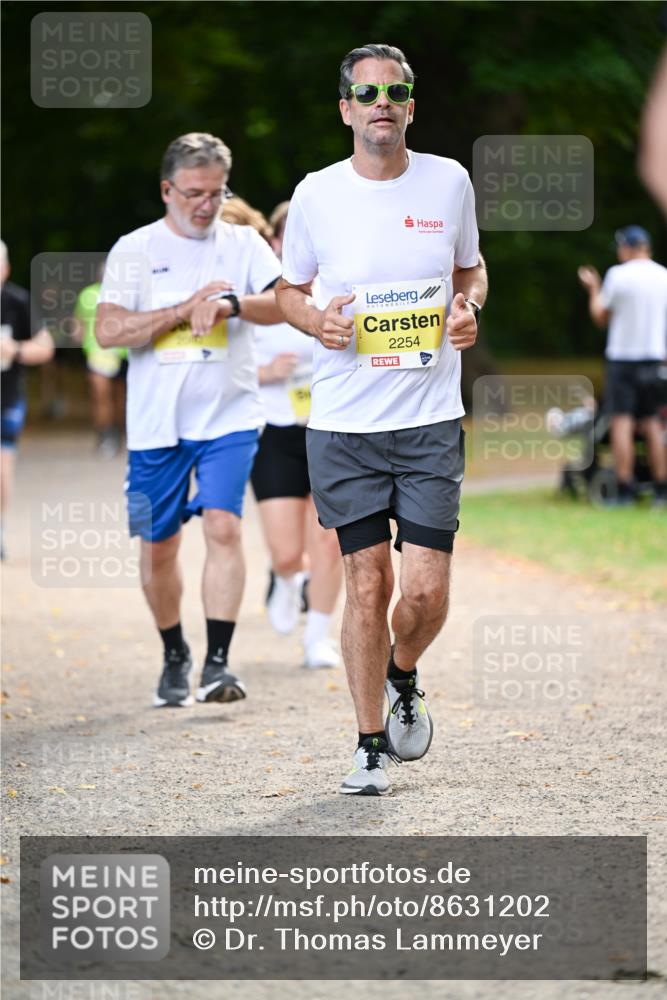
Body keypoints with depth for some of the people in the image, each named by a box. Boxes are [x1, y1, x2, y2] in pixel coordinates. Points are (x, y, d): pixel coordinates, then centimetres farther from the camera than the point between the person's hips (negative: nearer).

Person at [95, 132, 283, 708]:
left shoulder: (243, 244, 6)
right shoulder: (135, 251, 3)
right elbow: (108, 331, -8)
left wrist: (231, 304, -26)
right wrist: (186, 309, -14)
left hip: (229, 419, -1)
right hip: (156, 423, 1)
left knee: (223, 527, -18)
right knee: (158, 548, 7)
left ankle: (217, 665, -18)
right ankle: (175, 656, 28)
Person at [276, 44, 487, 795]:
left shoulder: (449, 182, 3)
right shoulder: (316, 194, 0)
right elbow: (288, 290, 13)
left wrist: (469, 307, -3)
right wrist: (317, 320, -9)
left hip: (431, 421, 1)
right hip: (343, 423, -1)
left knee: (427, 589, -5)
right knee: (366, 586, -1)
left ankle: (402, 679, 28)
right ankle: (371, 747, 13)